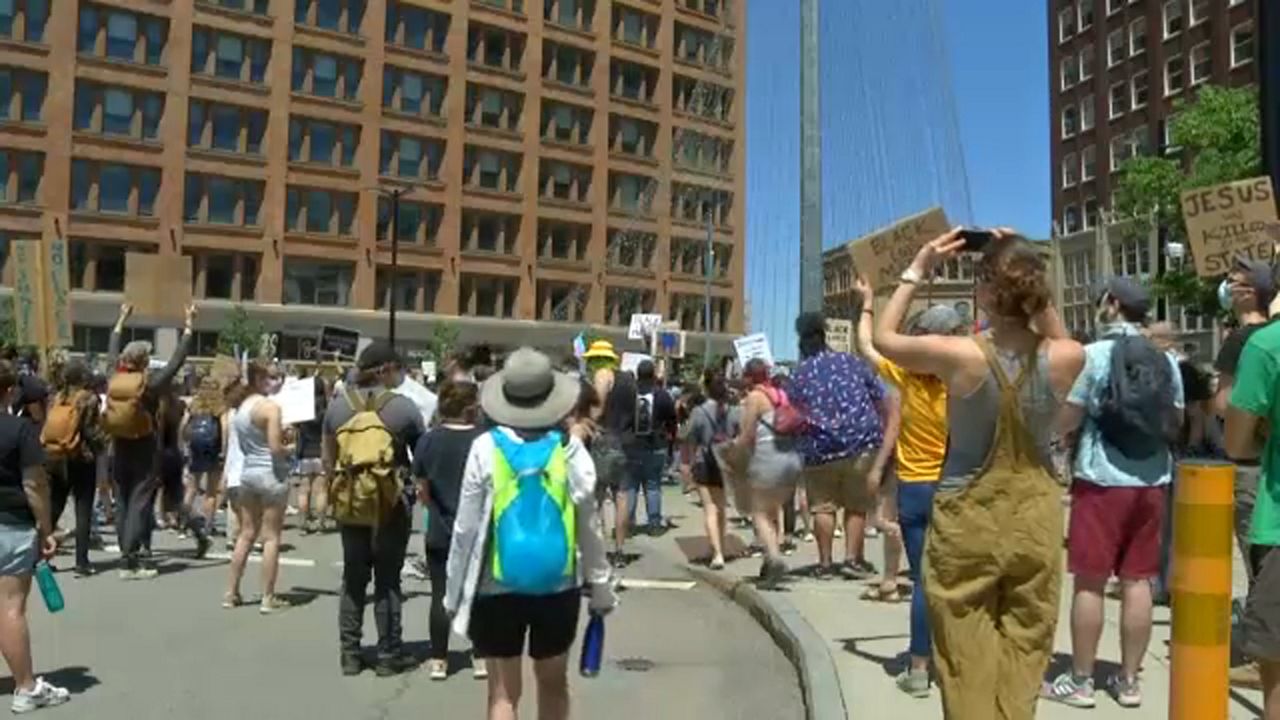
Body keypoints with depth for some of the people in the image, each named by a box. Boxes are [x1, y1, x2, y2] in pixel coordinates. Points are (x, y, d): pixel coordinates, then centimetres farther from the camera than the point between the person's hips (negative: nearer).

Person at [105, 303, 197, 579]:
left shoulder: (114, 379, -1)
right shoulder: (151, 382, -14)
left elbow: (112, 353, 17)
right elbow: (178, 359, -9)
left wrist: (122, 319, 28)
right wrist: (188, 325, -3)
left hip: (120, 449, 5)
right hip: (145, 450, -5)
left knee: (124, 502, 13)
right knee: (139, 502, -3)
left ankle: (128, 555, 18)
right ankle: (130, 562, -6)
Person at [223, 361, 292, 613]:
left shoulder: (242, 405, 10)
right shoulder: (270, 406, -14)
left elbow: (243, 443, 14)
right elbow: (275, 447, -20)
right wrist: (291, 448, 0)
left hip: (247, 471, 7)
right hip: (271, 473, -7)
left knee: (246, 534, 16)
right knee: (271, 537, 0)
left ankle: (231, 593, 21)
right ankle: (268, 598, 5)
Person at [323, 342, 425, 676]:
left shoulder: (337, 405, 1)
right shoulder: (402, 407, -10)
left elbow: (327, 458, 9)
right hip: (392, 504, -3)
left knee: (353, 579, 13)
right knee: (387, 580, 6)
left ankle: (350, 654, 18)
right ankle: (389, 655, 12)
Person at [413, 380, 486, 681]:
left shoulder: (428, 441, -6)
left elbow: (422, 491, 1)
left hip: (440, 532, 1)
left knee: (441, 595, 8)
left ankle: (439, 660, 15)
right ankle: (482, 657, 18)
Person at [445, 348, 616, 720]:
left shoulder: (485, 448, -10)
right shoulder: (570, 449, -7)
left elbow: (466, 528, -8)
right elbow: (588, 526, -4)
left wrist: (455, 591, 3)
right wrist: (601, 585, 7)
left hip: (498, 587, -1)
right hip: (558, 585, 2)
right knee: (553, 683, 21)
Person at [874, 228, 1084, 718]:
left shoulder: (958, 356, -18)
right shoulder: (1065, 358, -9)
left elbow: (884, 338, 0)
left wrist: (918, 270, 5)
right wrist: (1030, 278, 7)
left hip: (967, 521, -3)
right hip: (1035, 520, 3)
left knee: (969, 663, 8)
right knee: (1023, 656, 16)